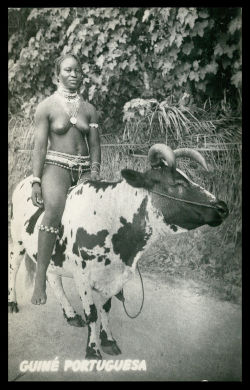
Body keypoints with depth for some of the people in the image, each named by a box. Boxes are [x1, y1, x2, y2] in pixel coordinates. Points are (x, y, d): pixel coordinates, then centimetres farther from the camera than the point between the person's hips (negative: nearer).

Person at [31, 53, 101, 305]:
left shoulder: (89, 109, 13)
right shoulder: (46, 107, 3)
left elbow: (95, 144, 13)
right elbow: (40, 146, -2)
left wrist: (95, 171, -2)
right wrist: (36, 181, -8)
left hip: (84, 169, 4)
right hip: (56, 166, -4)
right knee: (53, 211, -25)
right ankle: (40, 279, -20)